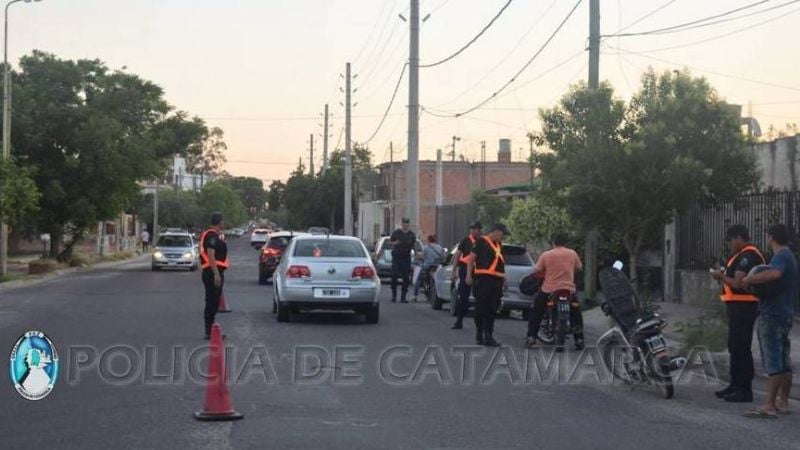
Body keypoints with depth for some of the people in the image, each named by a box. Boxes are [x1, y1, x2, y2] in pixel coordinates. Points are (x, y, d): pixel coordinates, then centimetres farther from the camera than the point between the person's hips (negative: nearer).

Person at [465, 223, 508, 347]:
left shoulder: (499, 244, 19)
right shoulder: (481, 242, -4)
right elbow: (471, 258, -5)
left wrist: (504, 278, 22)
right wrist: (469, 276, -11)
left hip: (497, 280, 7)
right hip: (483, 279, -7)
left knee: (492, 310, 6)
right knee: (481, 309, -1)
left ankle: (488, 336, 10)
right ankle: (479, 335, 7)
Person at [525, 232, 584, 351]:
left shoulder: (546, 255, -4)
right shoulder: (572, 254, 3)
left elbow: (536, 270, -3)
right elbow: (579, 268, 15)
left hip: (549, 290, -1)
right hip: (569, 290, 2)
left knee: (536, 313, 15)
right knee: (576, 314, 20)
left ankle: (531, 338, 7)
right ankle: (579, 341, 17)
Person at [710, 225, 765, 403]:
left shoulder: (748, 256, -16)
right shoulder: (743, 255, 18)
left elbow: (739, 283, -24)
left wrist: (721, 277, -10)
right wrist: (724, 274, 7)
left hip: (743, 307, -11)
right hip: (738, 307, 11)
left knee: (741, 348, -9)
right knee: (735, 347, 17)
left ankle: (745, 390, -7)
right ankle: (735, 385, 27)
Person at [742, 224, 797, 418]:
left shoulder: (781, 257, -14)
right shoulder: (790, 257, 19)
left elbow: (775, 273, -38)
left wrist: (749, 279, -27)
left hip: (773, 314, -10)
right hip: (786, 313, 10)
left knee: (773, 362, -12)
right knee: (783, 362, 13)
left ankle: (769, 406, -14)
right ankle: (783, 402, 18)